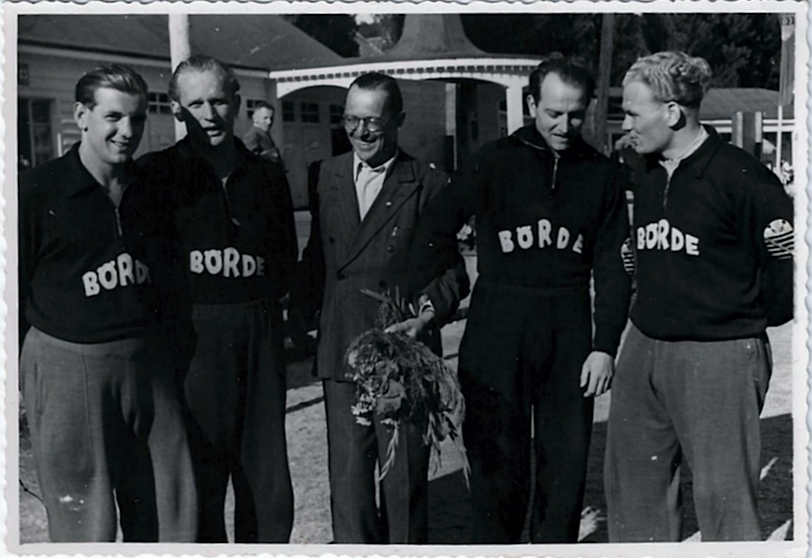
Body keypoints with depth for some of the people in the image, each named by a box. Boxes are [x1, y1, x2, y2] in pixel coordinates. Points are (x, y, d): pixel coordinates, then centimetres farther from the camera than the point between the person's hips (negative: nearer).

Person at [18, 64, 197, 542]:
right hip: (67, 364, -4)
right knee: (85, 523, 6)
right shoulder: (38, 191, -7)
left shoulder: (151, 189, 8)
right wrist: (18, 370, -4)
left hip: (148, 362, 5)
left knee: (170, 515, 11)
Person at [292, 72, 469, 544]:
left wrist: (432, 306, -18)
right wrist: (300, 315, 5)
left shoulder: (429, 185, -2)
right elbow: (317, 255, 15)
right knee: (347, 475, 9)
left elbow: (451, 270, -1)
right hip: (340, 352, 3)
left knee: (405, 476, 7)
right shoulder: (325, 176, 11)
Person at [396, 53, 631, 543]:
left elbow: (612, 266, 6)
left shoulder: (600, 173, 6)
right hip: (498, 333, -2)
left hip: (569, 336, 2)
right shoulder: (496, 161, -2)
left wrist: (605, 345, -1)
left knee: (568, 462, 8)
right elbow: (436, 229, -2)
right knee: (498, 461, 4)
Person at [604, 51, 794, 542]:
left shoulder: (740, 177, -15)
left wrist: (755, 317, -1)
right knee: (632, 482, 15)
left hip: (719, 354, -7)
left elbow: (788, 251, -10)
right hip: (644, 349, 8)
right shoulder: (643, 173, 9)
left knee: (724, 493, 1)